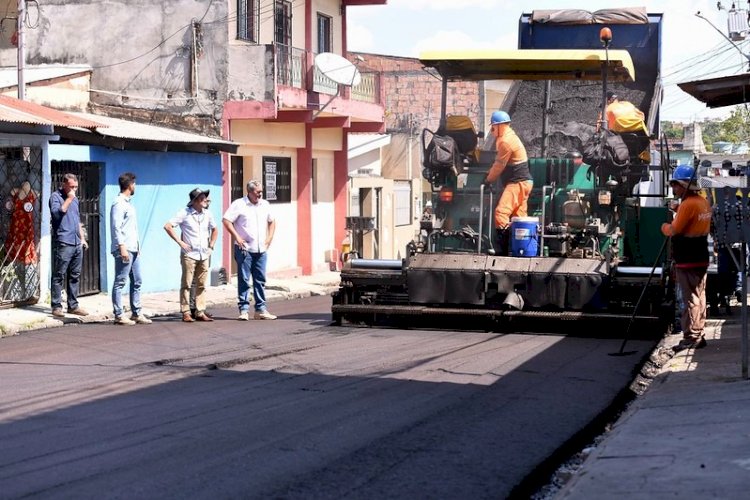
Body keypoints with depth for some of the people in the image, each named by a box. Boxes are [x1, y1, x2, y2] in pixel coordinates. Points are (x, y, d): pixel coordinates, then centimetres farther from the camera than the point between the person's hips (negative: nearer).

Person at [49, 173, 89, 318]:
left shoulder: (74, 199, 21)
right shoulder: (55, 197, -2)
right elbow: (57, 213, -19)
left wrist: (82, 238, 22)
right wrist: (68, 200, -14)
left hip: (77, 244, 8)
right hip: (63, 244, -8)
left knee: (74, 276, 9)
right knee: (59, 276, -6)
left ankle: (73, 305, 14)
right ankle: (56, 306, -5)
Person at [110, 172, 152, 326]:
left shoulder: (128, 203, 19)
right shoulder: (119, 204, -10)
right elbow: (116, 227, -17)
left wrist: (137, 246, 19)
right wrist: (122, 247, -22)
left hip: (133, 249, 10)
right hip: (124, 249, -10)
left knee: (136, 281, 11)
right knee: (120, 282, -5)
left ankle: (136, 313, 15)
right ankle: (119, 315, -3)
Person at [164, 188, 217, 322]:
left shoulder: (207, 214, 9)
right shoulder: (185, 213, -7)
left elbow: (214, 230, 27)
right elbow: (167, 226, -12)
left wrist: (211, 245, 14)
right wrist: (180, 242, -12)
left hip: (204, 255, 5)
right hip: (189, 254, -5)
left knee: (201, 285, 7)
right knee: (186, 285, -2)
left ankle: (200, 312, 12)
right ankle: (186, 313, 0)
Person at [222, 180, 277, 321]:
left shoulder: (265, 205, 12)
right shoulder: (239, 204, -6)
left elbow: (272, 221, 26)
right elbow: (226, 220, -10)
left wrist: (270, 237, 13)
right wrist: (237, 237, -14)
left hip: (261, 249, 5)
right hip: (244, 249, -5)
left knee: (260, 280, 8)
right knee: (244, 280, -3)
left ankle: (261, 309, 13)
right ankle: (244, 310, 0)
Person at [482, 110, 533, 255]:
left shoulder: (506, 141, -16)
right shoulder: (510, 137, 17)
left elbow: (499, 165, -12)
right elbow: (500, 162, 23)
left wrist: (488, 180, 2)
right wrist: (491, 173, 17)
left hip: (517, 183, -11)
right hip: (523, 182, 11)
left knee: (501, 212, -18)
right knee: (519, 216, 11)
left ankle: (502, 249, -23)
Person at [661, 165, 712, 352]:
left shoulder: (687, 204, -18)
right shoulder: (704, 202, 10)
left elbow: (674, 230, -18)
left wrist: (665, 227, 1)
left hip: (687, 261, -9)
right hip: (701, 259, 9)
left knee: (690, 299, -6)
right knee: (699, 298, 13)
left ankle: (690, 338, -5)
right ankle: (699, 336, 19)